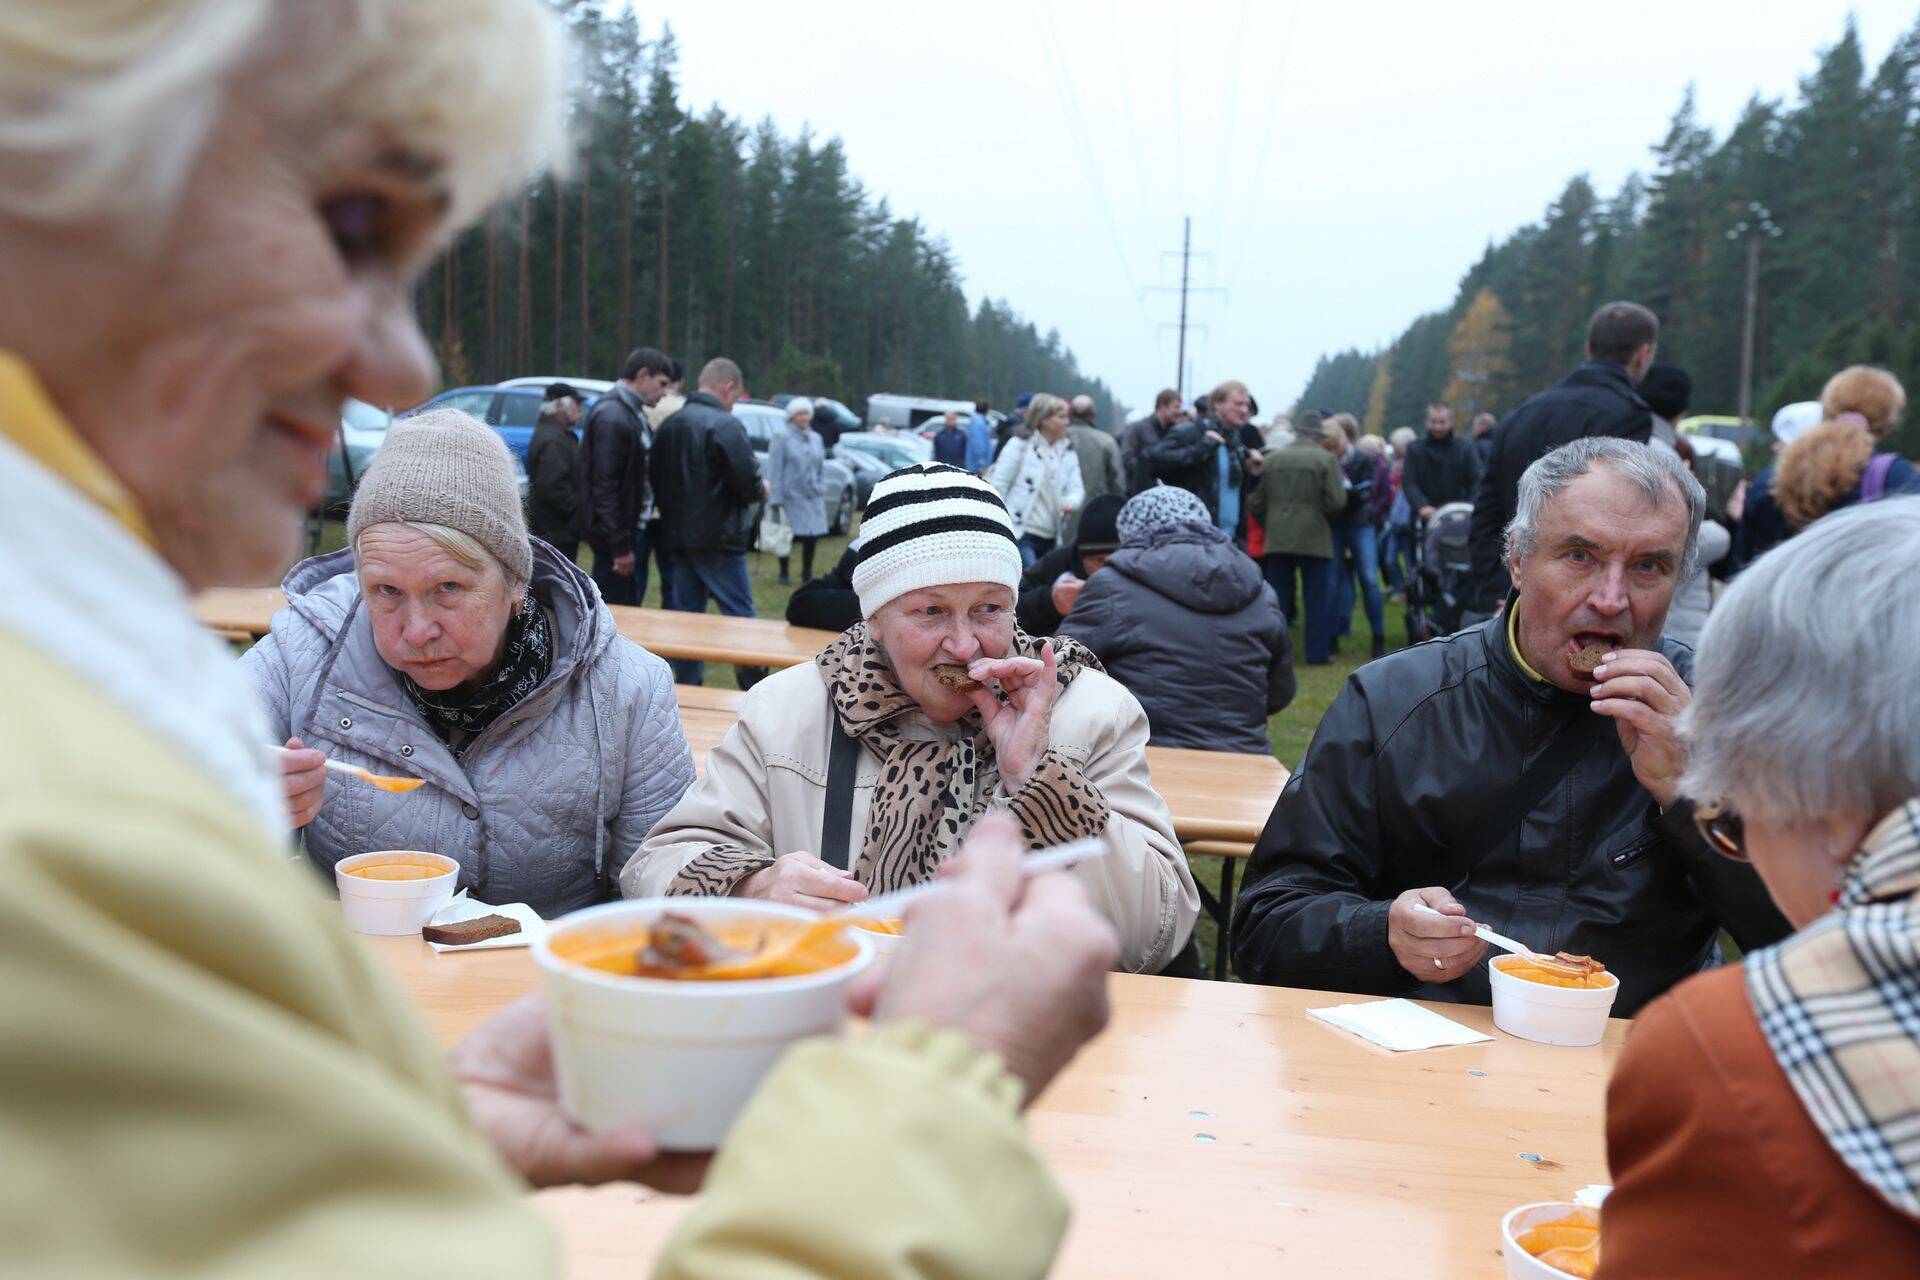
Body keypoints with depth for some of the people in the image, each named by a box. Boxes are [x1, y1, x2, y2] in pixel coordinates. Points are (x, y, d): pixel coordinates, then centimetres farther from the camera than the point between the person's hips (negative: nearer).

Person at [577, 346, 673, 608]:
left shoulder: (633, 412, 13)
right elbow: (605, 485, -21)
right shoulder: (612, 417, -18)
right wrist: (619, 545, -21)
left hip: (635, 526, 10)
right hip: (617, 533, -10)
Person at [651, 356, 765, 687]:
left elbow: (658, 482, 14)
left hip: (676, 535, 7)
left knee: (686, 613, 12)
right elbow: (749, 483, -19)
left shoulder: (669, 424, 9)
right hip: (717, 538, -7)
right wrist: (762, 490, 2)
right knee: (739, 614, 1)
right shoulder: (725, 425, -15)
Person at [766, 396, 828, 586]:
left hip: (813, 497, 5)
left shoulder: (816, 438, 13)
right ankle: (784, 574, 16)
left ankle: (807, 573, 19)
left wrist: (821, 489, 13)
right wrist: (775, 497, -13)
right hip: (790, 497, -5)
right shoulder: (782, 438, -4)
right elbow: (775, 469, -8)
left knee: (812, 536, 3)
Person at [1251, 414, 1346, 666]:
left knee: (1277, 598, 8)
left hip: (1276, 539, 3)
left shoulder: (1272, 458, 5)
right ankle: (1318, 652, 8)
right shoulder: (1325, 459, -5)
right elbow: (1336, 502, -10)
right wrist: (1325, 517, 10)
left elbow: (1257, 503, 6)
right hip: (1314, 539, -3)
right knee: (1317, 598, 6)